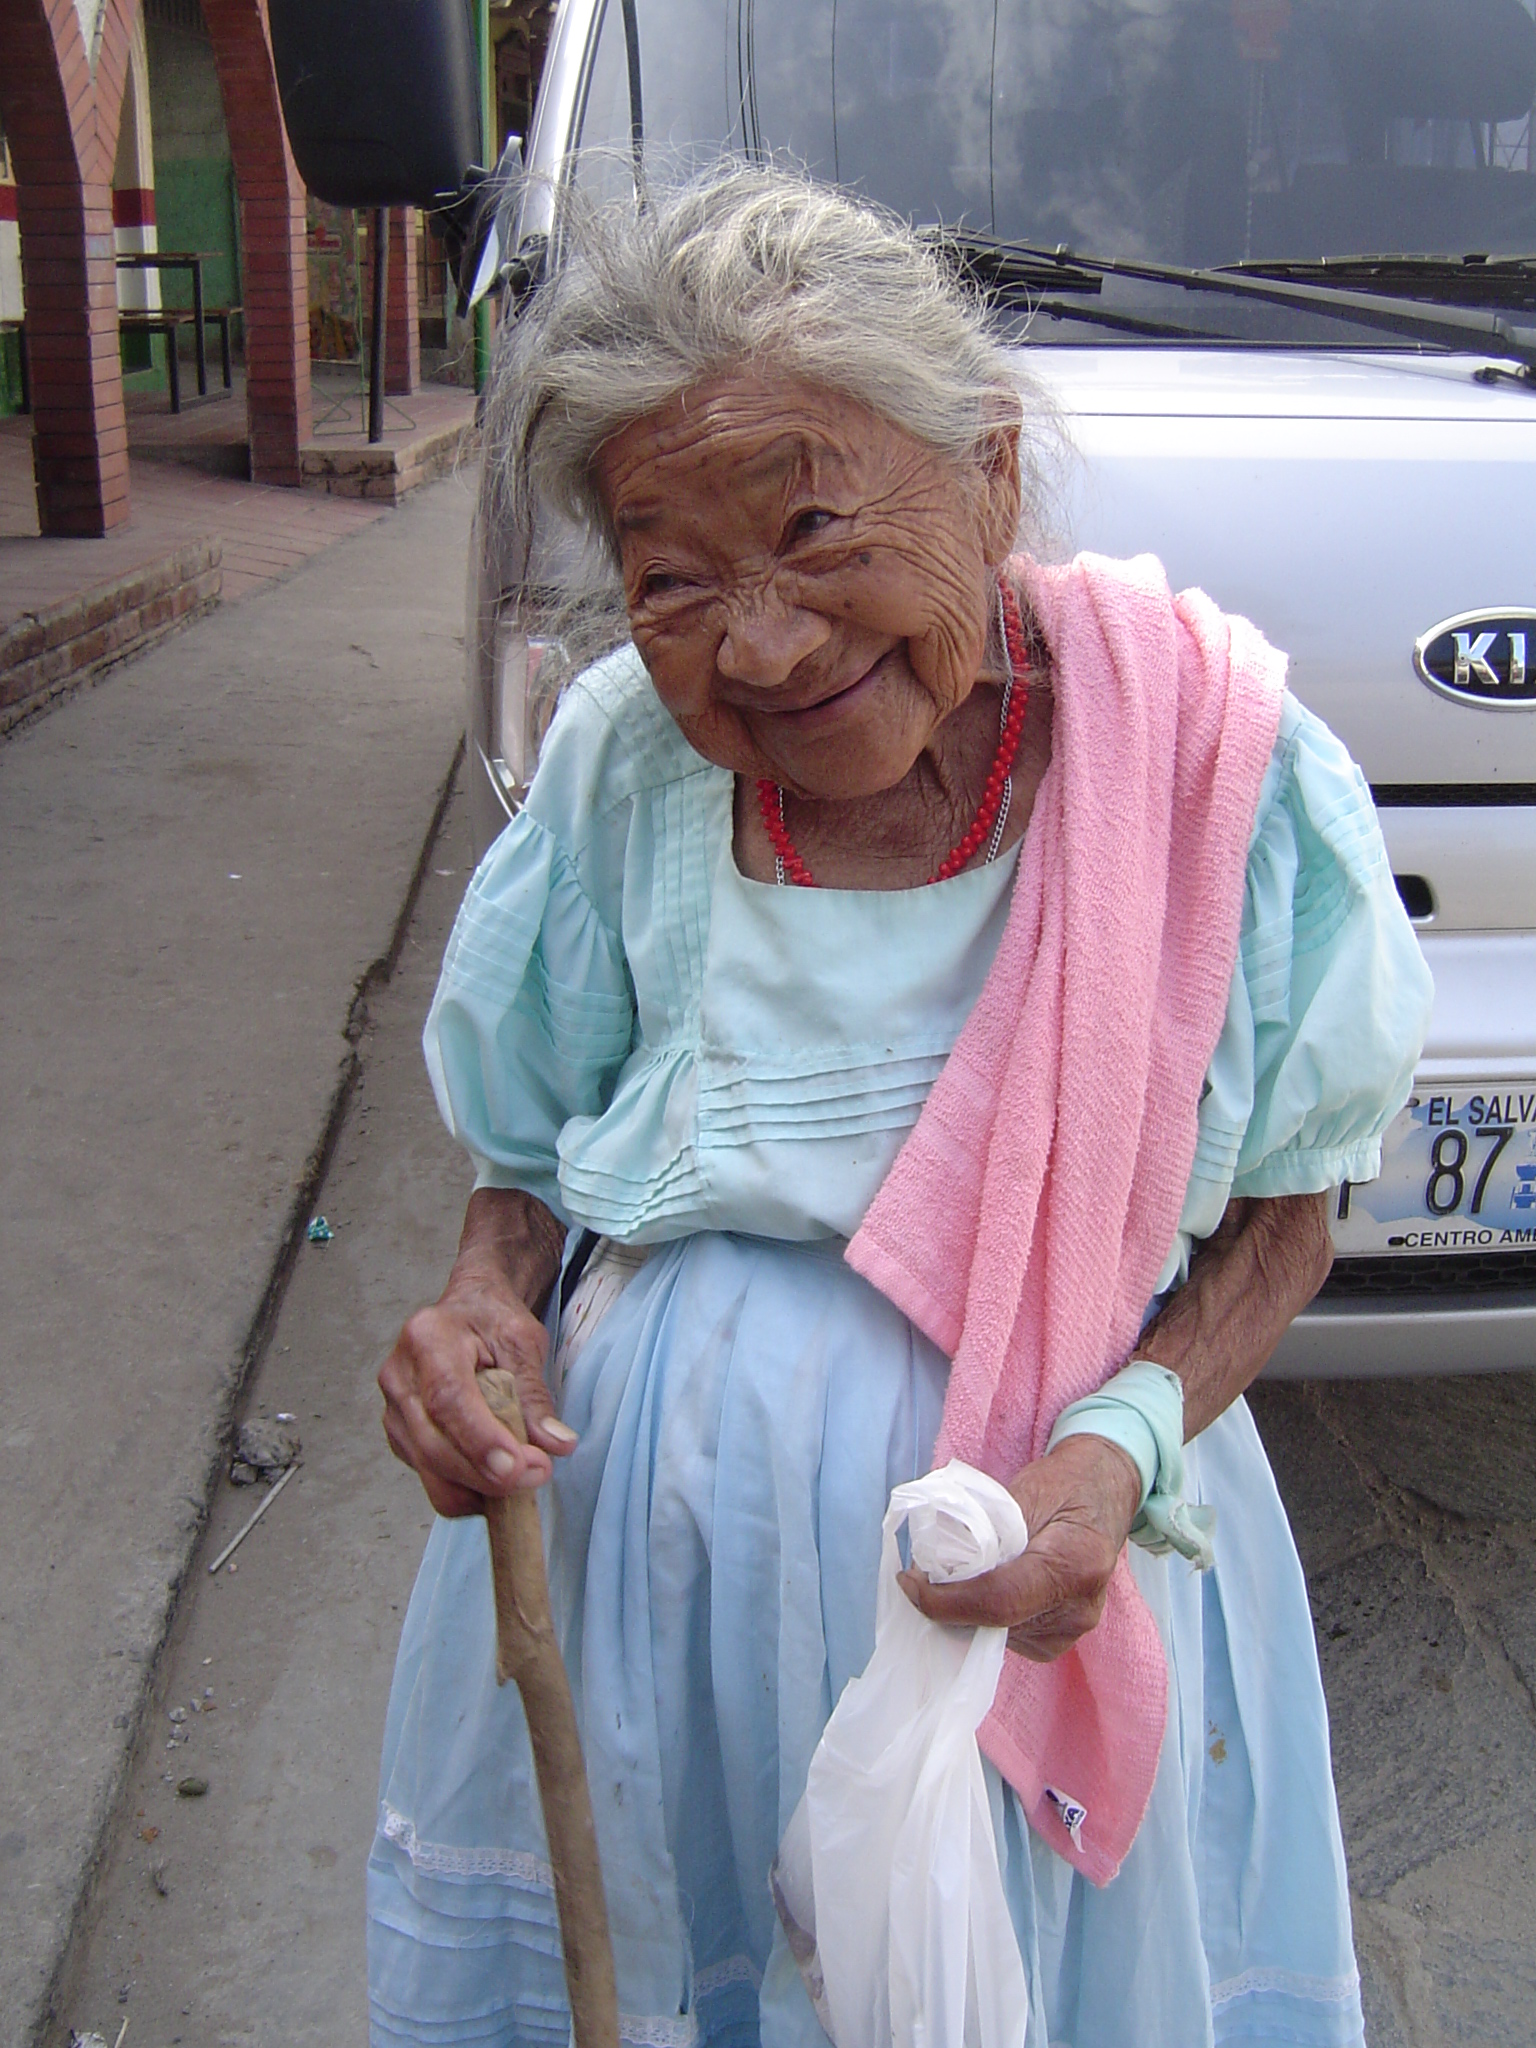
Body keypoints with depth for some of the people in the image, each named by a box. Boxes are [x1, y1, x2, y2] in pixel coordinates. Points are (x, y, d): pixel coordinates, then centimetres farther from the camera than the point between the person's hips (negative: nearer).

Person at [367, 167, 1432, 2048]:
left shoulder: (1223, 768, -16)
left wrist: (1124, 1443, -21)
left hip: (1035, 1545, -1)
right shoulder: (620, 761, -10)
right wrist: (485, 1303, -16)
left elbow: (1281, 1216, -4)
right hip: (642, 1512, 2)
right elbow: (530, 1145, 4)